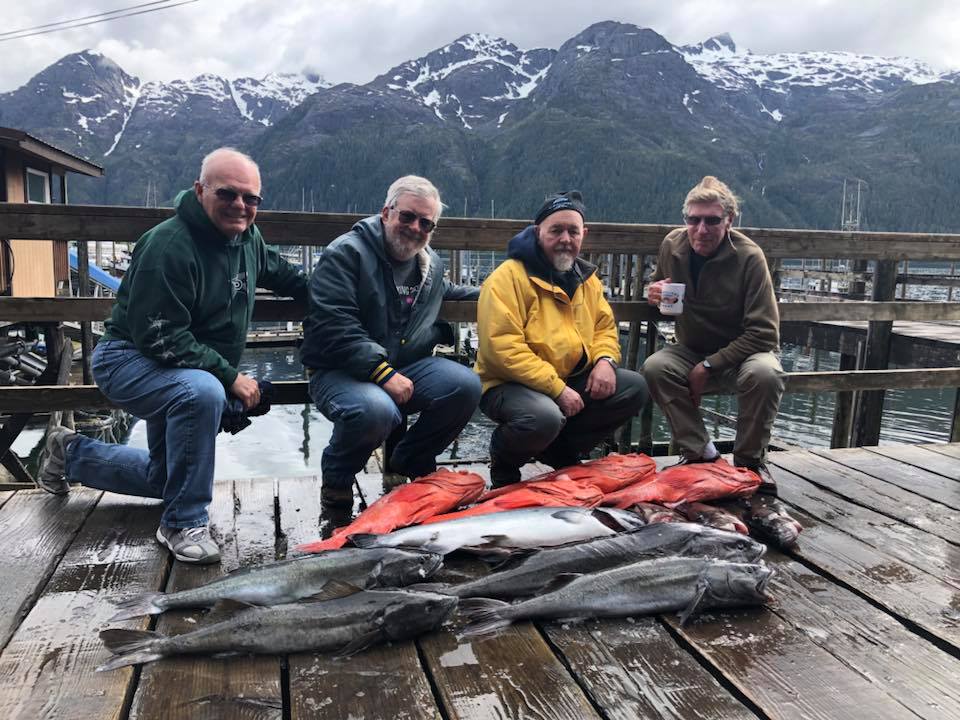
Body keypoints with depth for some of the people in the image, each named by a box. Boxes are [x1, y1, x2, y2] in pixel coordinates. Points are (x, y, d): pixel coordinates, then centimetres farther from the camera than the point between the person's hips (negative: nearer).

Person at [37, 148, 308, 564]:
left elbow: (277, 271, 21)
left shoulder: (246, 236, -2)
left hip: (188, 373, 9)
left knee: (163, 477, 20)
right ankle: (183, 523, -24)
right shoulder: (169, 246, -27)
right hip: (130, 359, -8)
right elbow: (162, 338, -30)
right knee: (202, 391, -41)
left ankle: (71, 454, 44)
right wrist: (230, 376, -30)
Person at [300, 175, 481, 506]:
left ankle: (409, 464, 7)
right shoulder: (346, 253, -10)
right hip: (339, 370, -6)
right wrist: (383, 373, -25)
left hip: (408, 365, 6)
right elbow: (333, 326, -20)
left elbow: (445, 292, 39)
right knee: (376, 410, -39)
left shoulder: (432, 264, 13)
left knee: (466, 385, -19)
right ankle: (336, 479, -2)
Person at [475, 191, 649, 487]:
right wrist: (556, 388, -24)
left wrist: (605, 360, -7)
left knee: (635, 388, -4)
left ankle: (561, 450, 10)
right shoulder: (509, 277, -15)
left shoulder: (586, 277, 10)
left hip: (573, 380, 8)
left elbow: (605, 325, 18)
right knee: (544, 417, -38)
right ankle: (504, 462, 0)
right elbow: (503, 348, -23)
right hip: (511, 385, -7)